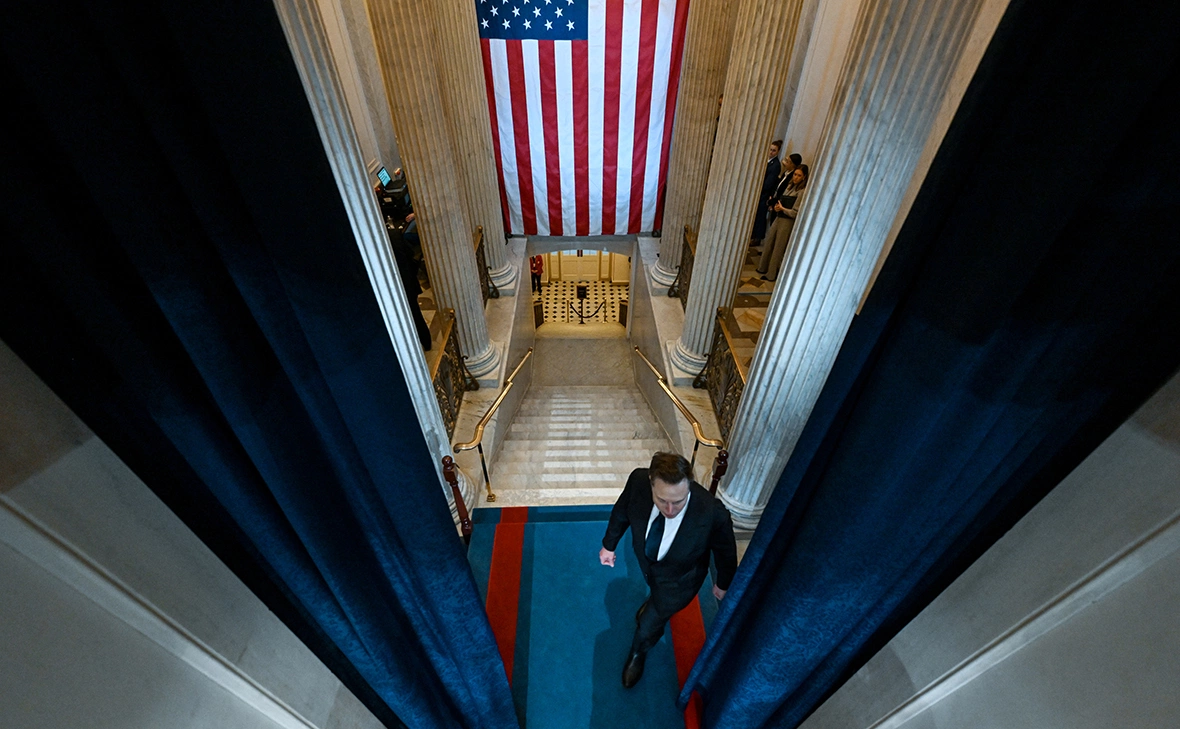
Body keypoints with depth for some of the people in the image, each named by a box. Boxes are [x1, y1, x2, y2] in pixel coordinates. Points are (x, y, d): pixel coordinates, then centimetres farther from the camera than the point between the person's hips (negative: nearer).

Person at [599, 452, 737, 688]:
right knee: (654, 590, 36)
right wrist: (609, 544, 3)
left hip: (677, 579, -3)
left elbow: (726, 552, -19)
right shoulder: (638, 480, -37)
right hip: (646, 559, 3)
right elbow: (622, 510, -12)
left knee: (650, 622, 18)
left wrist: (723, 584, 1)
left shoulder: (713, 514, -44)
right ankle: (654, 602, 73)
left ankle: (638, 653, 53)